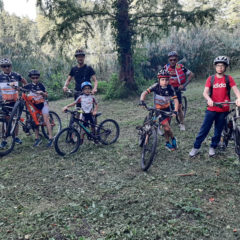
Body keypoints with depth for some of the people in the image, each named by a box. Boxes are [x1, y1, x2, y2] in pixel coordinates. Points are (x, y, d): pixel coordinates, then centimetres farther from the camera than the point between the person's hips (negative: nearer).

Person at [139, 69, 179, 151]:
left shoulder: (170, 88, -16)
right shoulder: (156, 86, -19)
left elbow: (175, 100, -20)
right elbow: (144, 93, -23)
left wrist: (175, 111, -34)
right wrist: (142, 100, -43)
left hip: (167, 109, 2)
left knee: (166, 127, 7)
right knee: (167, 127, -10)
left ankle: (167, 143, 31)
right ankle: (173, 139, 18)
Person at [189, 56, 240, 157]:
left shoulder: (229, 78, 1)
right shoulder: (211, 79, 1)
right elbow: (205, 92, -6)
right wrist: (209, 99, -27)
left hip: (224, 110, 1)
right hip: (212, 109, 0)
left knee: (218, 131, 12)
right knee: (204, 129, 2)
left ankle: (213, 147, 30)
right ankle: (196, 147, 12)